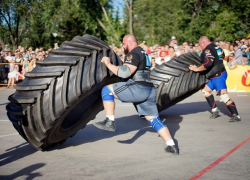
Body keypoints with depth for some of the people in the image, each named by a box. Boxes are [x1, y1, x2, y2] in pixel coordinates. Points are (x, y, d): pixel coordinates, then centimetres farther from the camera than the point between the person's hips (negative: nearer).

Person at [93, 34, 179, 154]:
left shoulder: (133, 54, -6)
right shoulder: (143, 53, 27)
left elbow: (124, 72, -18)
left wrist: (108, 64, -9)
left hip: (138, 89, -10)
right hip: (149, 90, 10)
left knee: (107, 90, -5)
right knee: (154, 119, 11)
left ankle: (110, 122, -10)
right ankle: (171, 145, 7)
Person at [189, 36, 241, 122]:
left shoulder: (207, 50, -14)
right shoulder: (216, 47, 15)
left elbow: (208, 63, -26)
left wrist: (197, 69, -15)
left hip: (218, 75, -11)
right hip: (215, 76, 11)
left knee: (224, 96, -13)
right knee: (206, 90, 20)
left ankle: (236, 115, -13)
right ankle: (215, 110, 23)